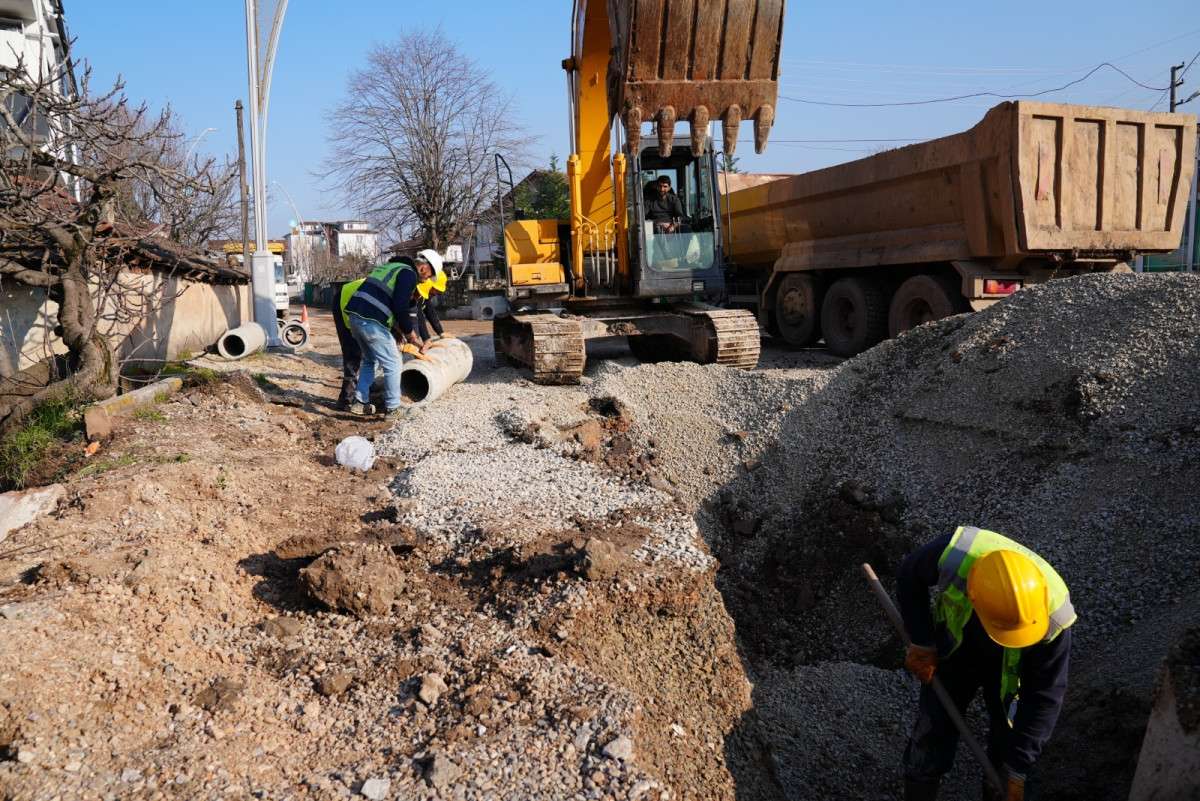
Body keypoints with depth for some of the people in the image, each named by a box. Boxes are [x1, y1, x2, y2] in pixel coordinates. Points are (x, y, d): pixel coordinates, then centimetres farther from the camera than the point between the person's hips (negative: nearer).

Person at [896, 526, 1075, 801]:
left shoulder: (1053, 613, -37)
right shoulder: (952, 554, -41)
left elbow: (1045, 695, -22)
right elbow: (910, 576, -15)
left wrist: (1017, 770, -18)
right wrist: (921, 642, -18)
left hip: (1013, 664, 0)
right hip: (953, 649, 1)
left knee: (1008, 746, 6)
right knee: (930, 738, 6)